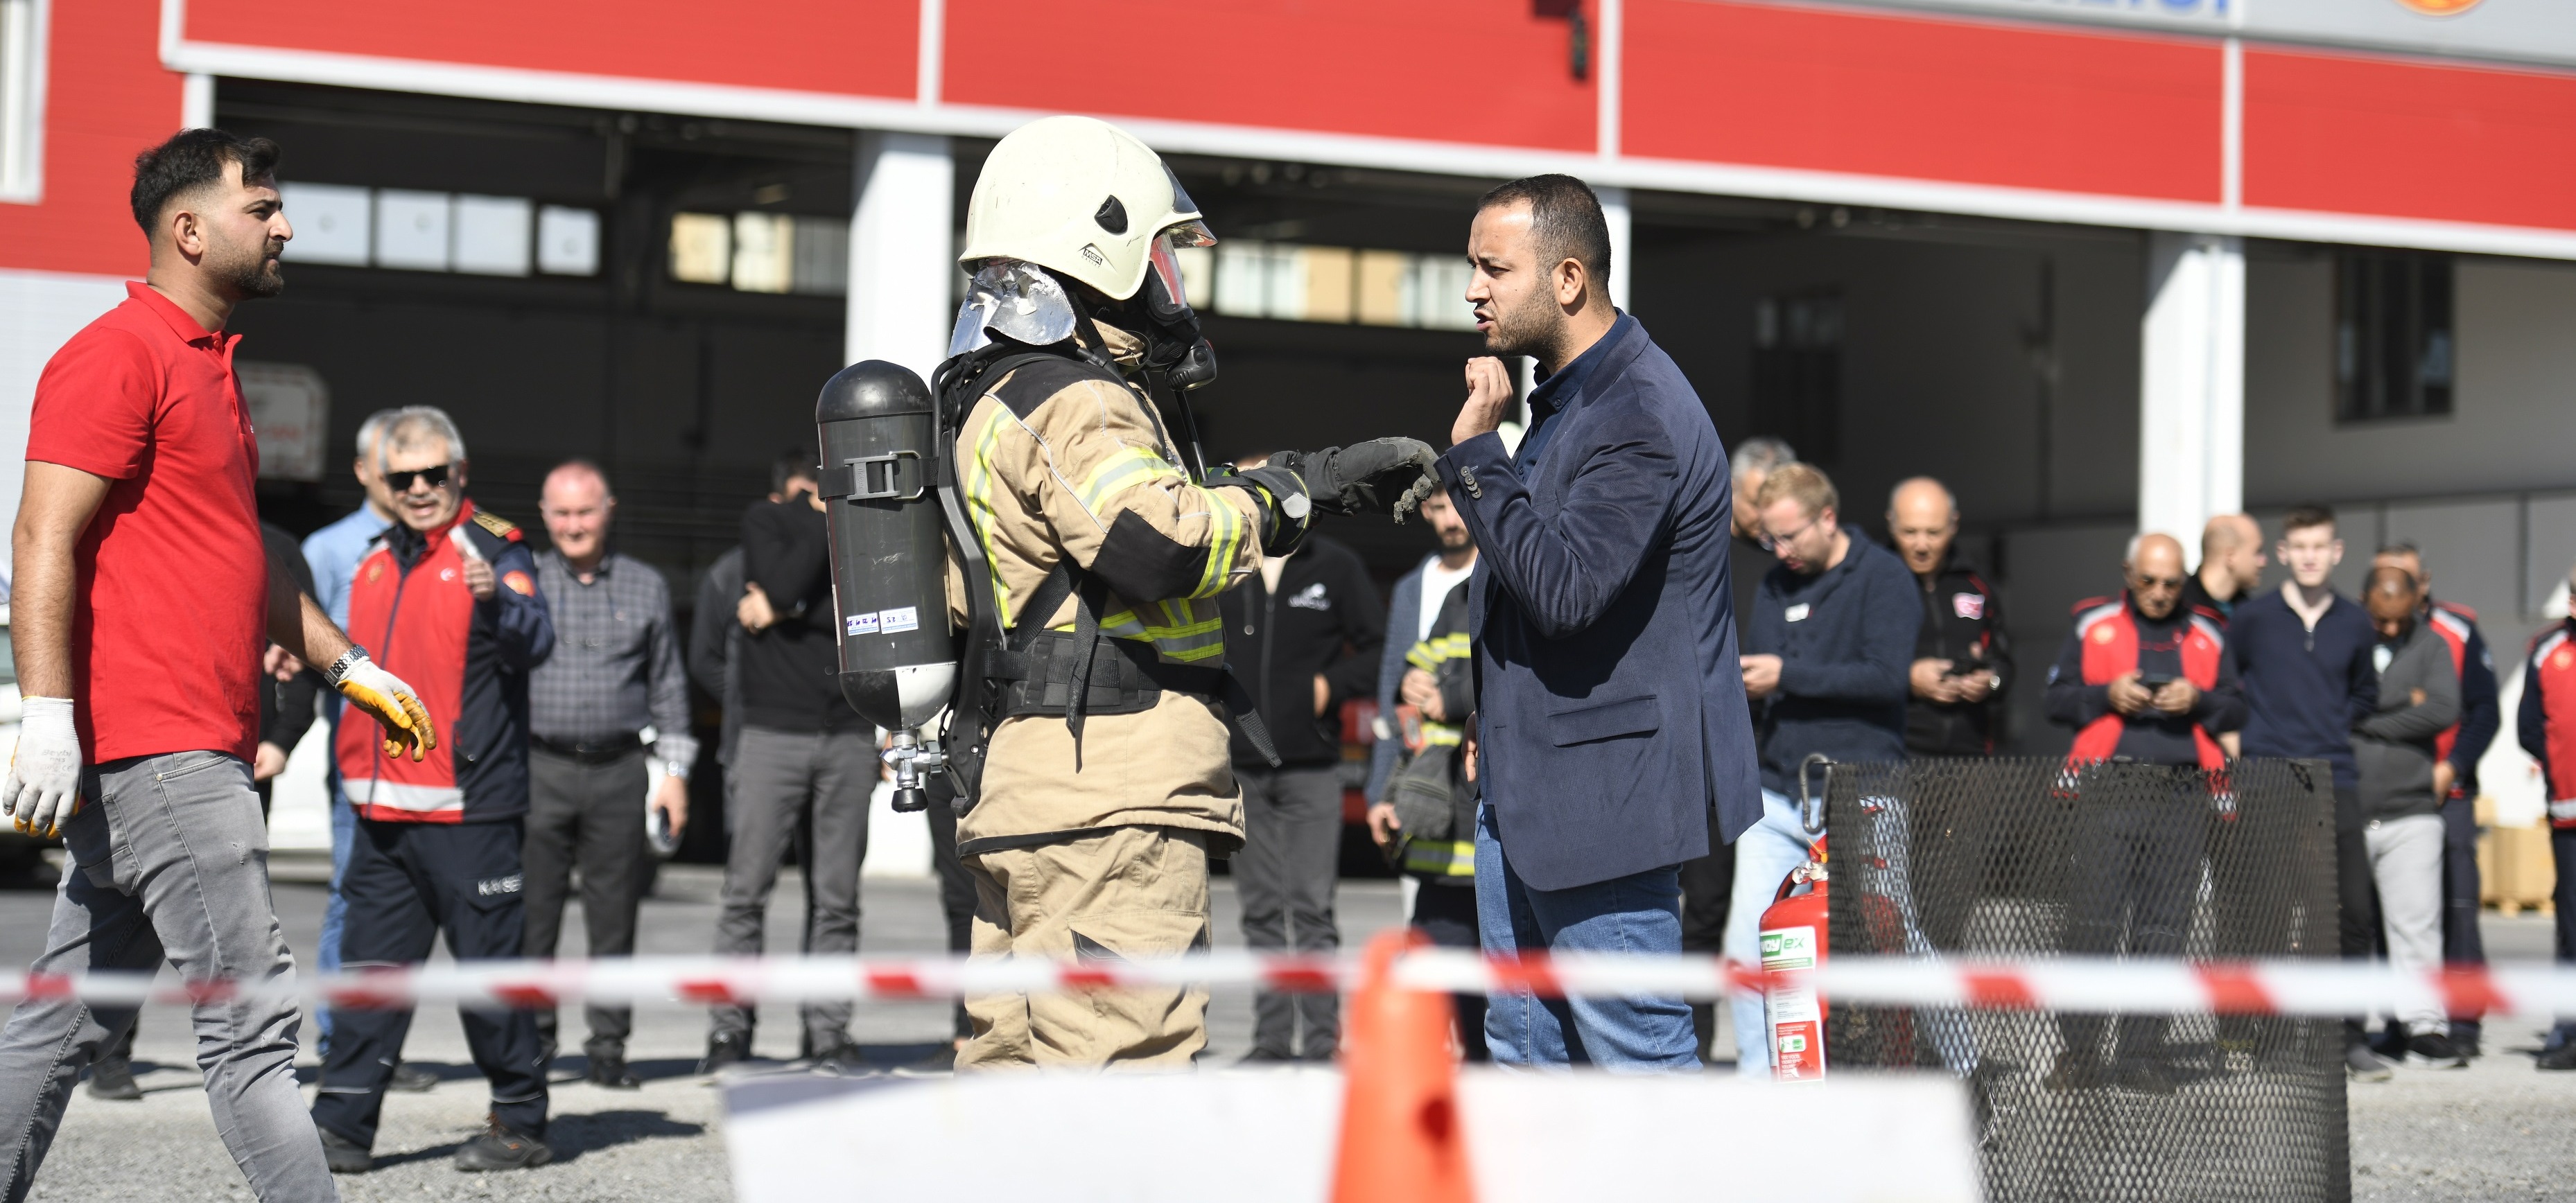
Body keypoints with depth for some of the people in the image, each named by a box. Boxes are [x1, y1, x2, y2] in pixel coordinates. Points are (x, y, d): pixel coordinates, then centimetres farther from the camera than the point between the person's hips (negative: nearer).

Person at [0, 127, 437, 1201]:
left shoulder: (209, 364, 22)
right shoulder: (119, 354, -9)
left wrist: (346, 665, 32)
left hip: (194, 755, 10)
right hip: (158, 751, -10)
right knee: (253, 1018, -9)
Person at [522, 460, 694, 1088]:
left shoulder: (646, 588, 13)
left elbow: (669, 685, 17)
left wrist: (673, 772, 10)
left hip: (620, 771, 1)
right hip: (539, 769, -1)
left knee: (615, 918, 2)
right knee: (530, 914, -3)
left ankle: (608, 1046, 9)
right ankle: (531, 1038, 6)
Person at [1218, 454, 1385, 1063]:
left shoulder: (1334, 567, 5)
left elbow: (1380, 650, 6)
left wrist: (1331, 684, -8)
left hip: (1311, 766, -3)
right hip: (1242, 768, 3)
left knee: (1311, 908, -7)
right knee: (1261, 910, 5)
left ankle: (1321, 1040, -4)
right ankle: (1272, 1038, 10)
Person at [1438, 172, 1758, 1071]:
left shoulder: (1640, 416, -19)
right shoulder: (1565, 397, 14)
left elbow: (1563, 589, -28)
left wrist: (1475, 453, -21)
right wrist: (1496, 722, 19)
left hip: (1605, 790, -10)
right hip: (1528, 788, 10)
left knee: (1640, 1053, -4)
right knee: (1523, 1047, 14)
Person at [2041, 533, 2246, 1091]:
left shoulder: (2207, 636, 17)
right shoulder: (2093, 625, 12)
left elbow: (2237, 710, 16)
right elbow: (2057, 699, 10)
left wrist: (2198, 700, -4)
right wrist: (2107, 694, -8)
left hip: (2183, 795, 2)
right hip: (2109, 788, -2)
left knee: (2163, 927, 0)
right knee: (2094, 920, -8)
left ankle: (2142, 1051, 6)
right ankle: (2080, 1051, -4)